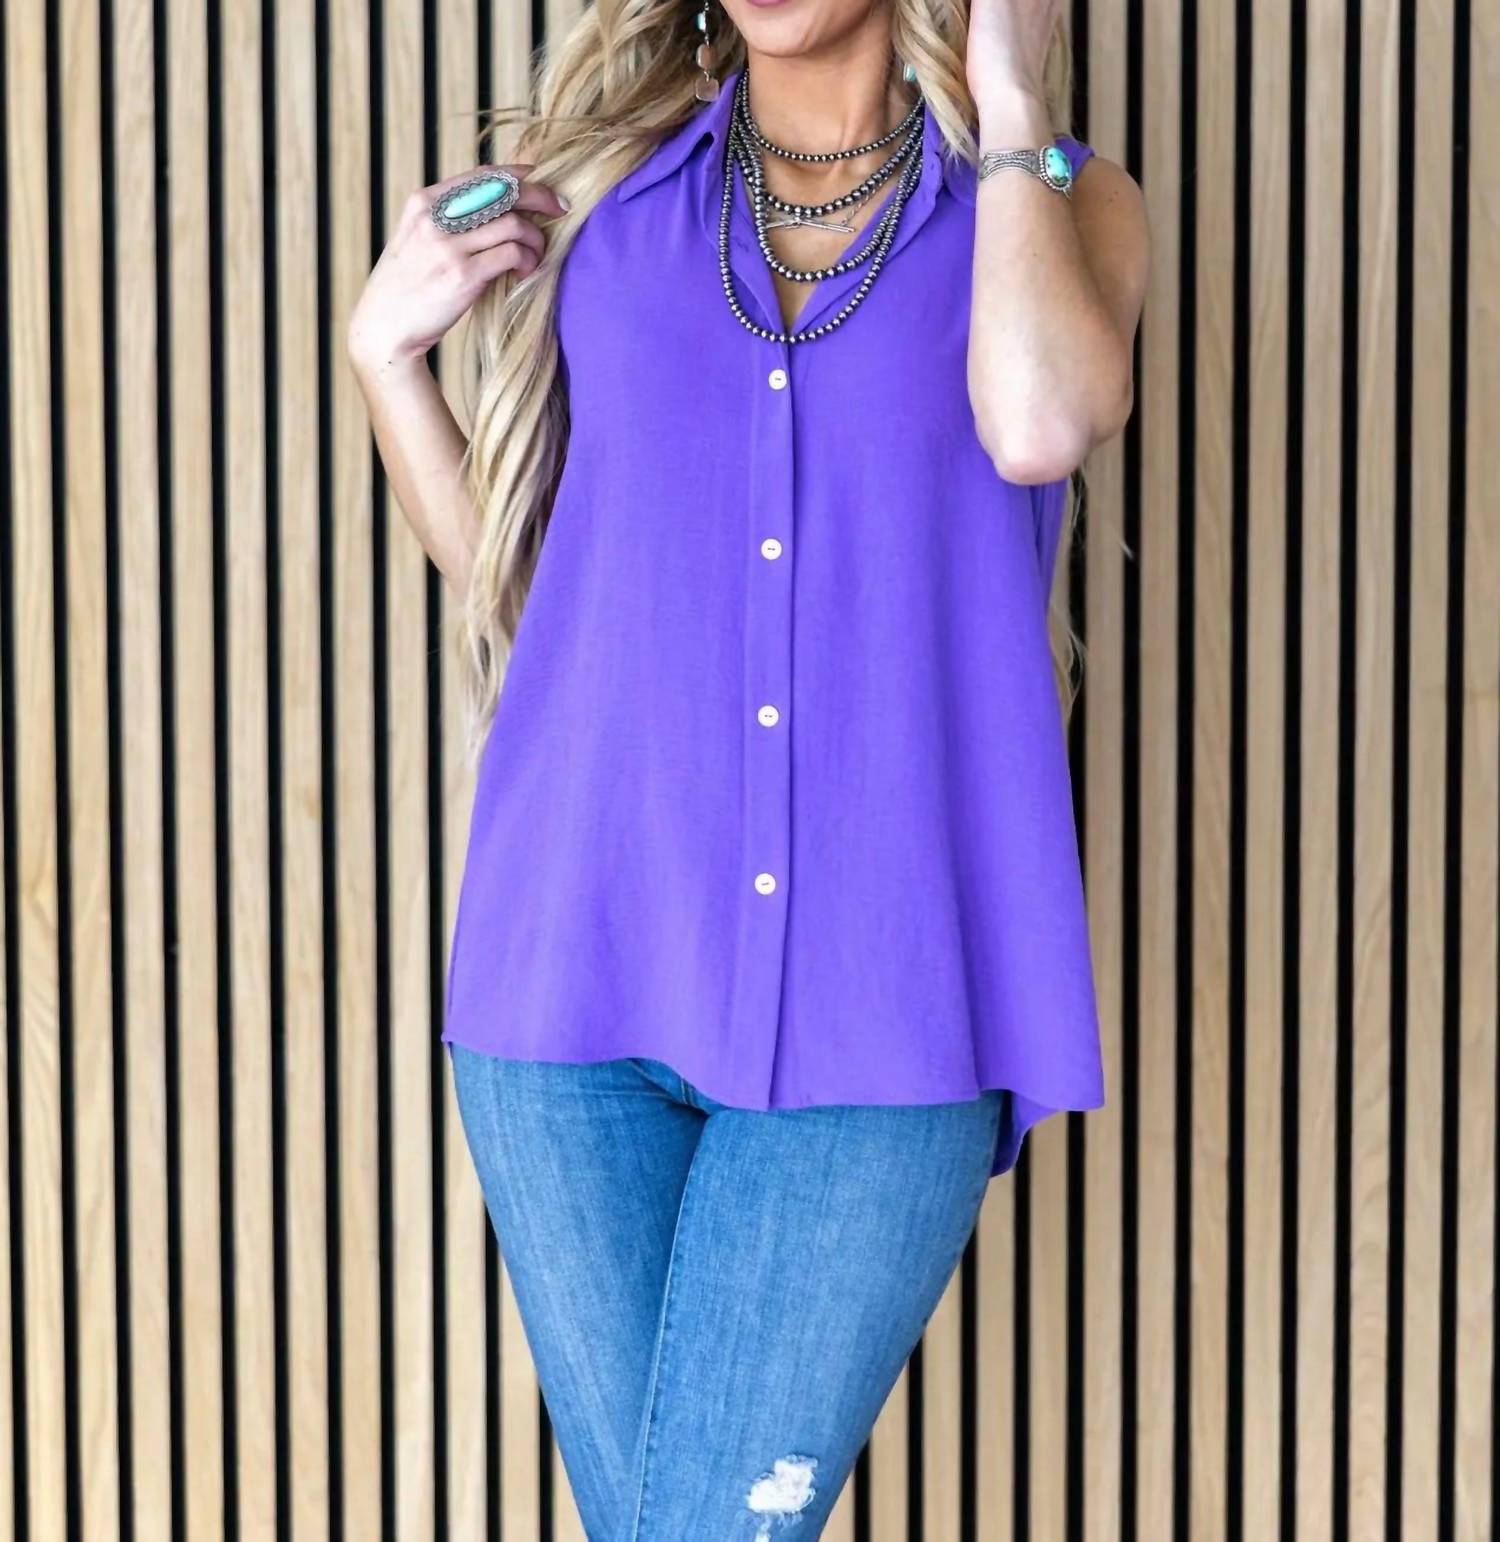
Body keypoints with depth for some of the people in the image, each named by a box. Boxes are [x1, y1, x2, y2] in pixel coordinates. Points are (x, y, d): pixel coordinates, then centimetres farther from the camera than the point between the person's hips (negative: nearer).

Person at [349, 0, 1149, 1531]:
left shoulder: (1068, 204, 6)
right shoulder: (602, 187, 13)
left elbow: (1042, 423, -18)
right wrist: (383, 346, 3)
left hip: (882, 998, -2)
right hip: (584, 962, 3)